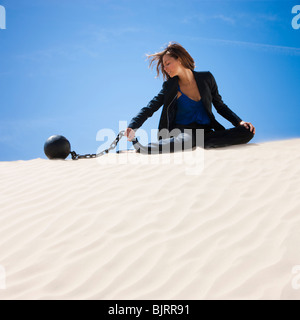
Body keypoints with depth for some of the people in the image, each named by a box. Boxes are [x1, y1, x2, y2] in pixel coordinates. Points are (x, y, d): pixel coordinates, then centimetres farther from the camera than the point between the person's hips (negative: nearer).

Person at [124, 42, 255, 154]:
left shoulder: (206, 78, 6)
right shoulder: (170, 87, 2)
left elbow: (220, 106, 13)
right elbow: (149, 109, -3)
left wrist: (239, 122, 0)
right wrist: (132, 128, -20)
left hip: (205, 131, 4)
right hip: (183, 130, -3)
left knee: (247, 132, -20)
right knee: (185, 141, -43)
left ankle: (200, 143, -27)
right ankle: (139, 146, -28)